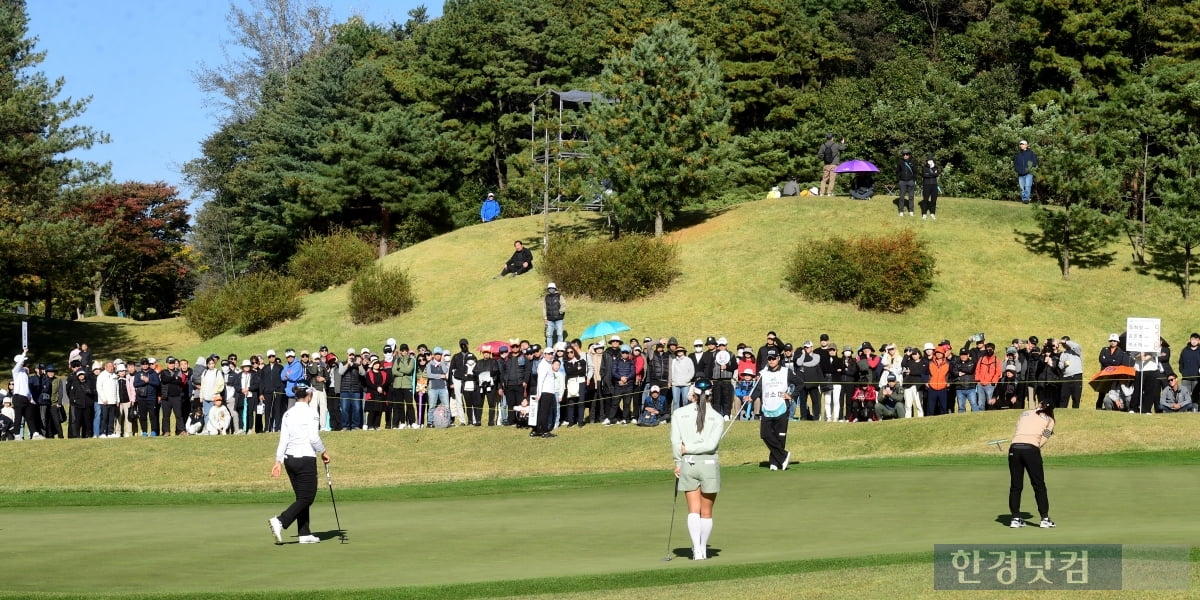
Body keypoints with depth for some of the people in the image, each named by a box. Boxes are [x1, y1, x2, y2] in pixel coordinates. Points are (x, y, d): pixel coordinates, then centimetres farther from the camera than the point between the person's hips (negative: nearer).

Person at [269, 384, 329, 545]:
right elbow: (314, 438, -15)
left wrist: (278, 461, 9)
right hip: (306, 459, -7)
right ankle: (280, 521, -18)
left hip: (289, 459, 7)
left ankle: (305, 534, 13)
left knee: (302, 497, 14)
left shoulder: (288, 413, 8)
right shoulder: (310, 412, -11)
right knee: (307, 497, -2)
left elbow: (283, 439, 7)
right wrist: (323, 452, 0)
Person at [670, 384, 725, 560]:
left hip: (687, 465, 1)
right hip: (709, 464, -1)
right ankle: (703, 548, 17)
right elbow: (712, 444, -13)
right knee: (706, 512, 11)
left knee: (693, 510, 7)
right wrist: (689, 449, -5)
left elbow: (675, 441, -5)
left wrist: (678, 462, 4)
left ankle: (697, 548, -7)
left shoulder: (679, 414, -1)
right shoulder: (716, 417, -3)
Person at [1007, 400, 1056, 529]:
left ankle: (1015, 518, 11)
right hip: (1031, 448, -3)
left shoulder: (1025, 414, 24)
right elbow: (1042, 440, 8)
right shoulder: (1049, 420, 16)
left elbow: (1018, 430, 13)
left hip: (1014, 447, 3)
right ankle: (1045, 519, 7)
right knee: (1039, 485, 6)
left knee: (1015, 486, 10)